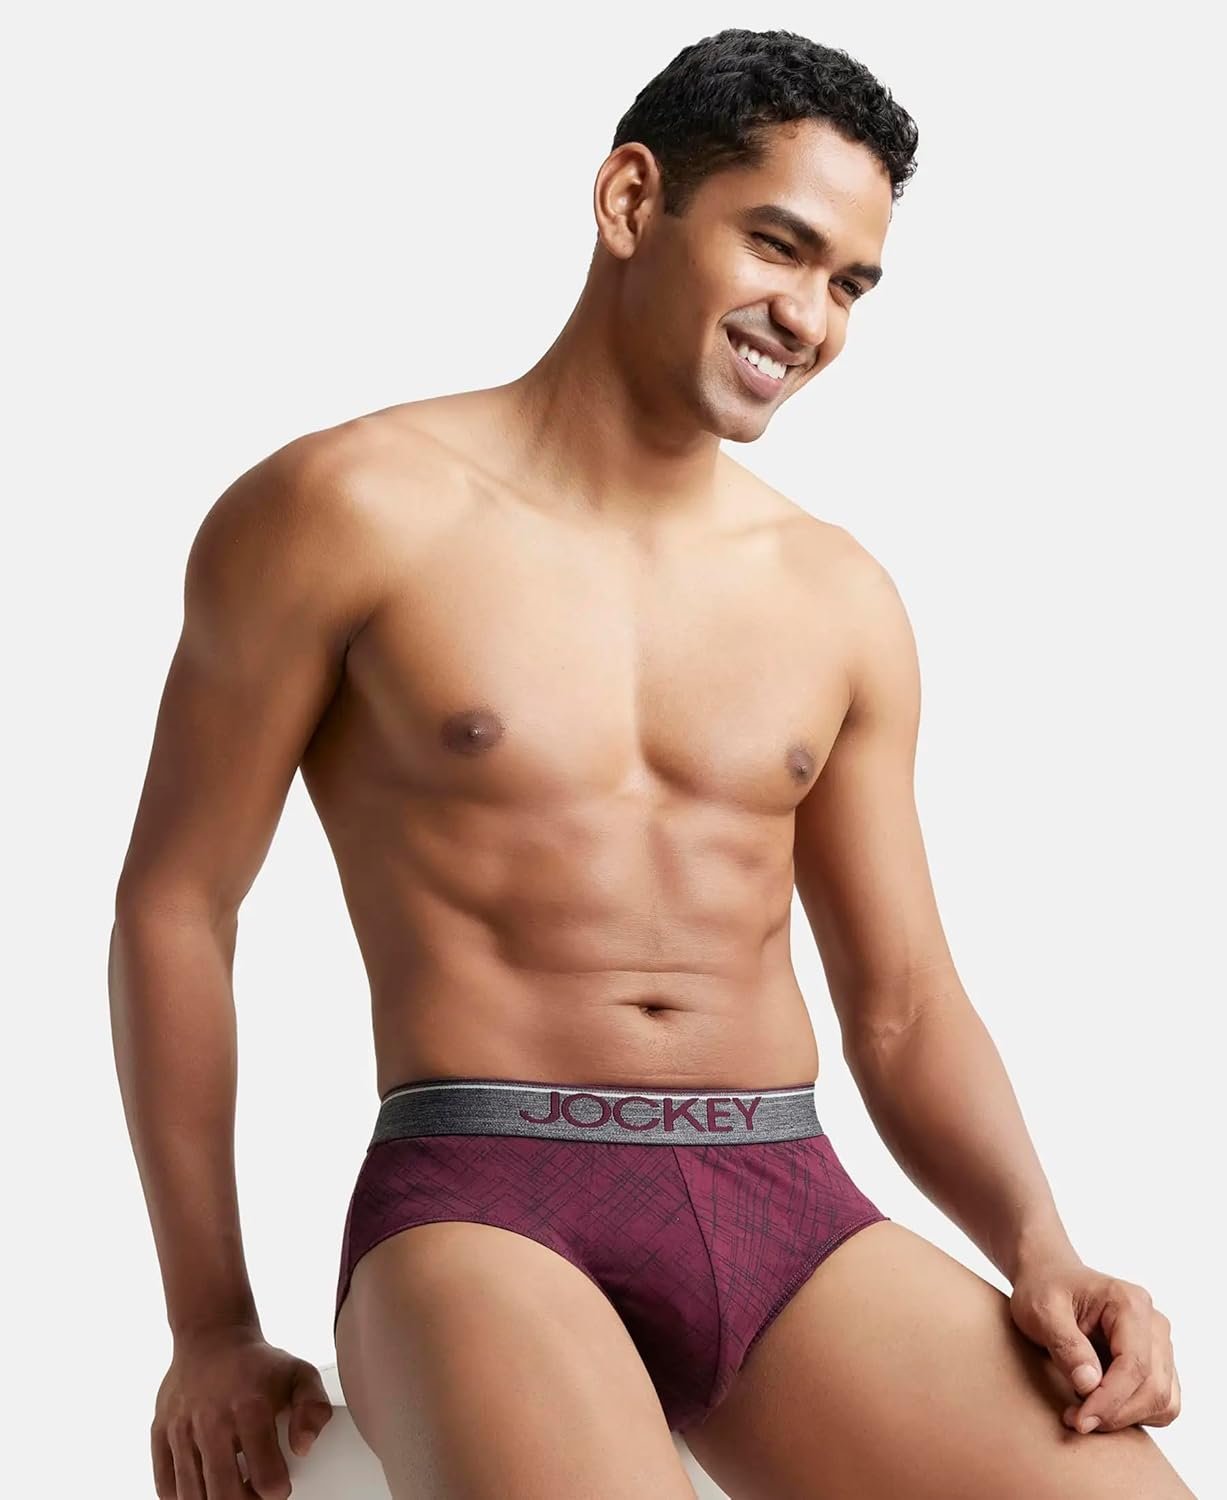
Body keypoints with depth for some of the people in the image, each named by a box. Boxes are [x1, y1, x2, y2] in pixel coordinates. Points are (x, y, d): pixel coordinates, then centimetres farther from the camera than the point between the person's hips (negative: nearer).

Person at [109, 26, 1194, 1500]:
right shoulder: (352, 511, 0)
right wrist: (212, 1331, 5)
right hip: (481, 1210, -4)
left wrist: (1041, 1256, -5)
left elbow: (905, 1012, 15)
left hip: (793, 1214, 5)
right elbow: (173, 906, 4)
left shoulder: (840, 598, 12)